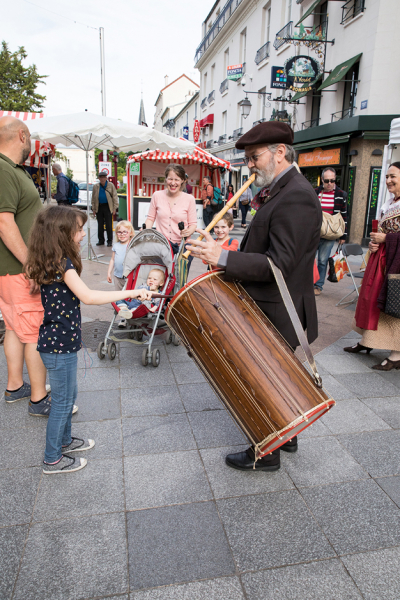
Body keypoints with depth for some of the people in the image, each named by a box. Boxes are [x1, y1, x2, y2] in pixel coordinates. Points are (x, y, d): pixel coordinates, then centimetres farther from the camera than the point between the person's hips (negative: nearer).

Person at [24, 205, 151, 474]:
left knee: (69, 394, 23)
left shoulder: (51, 263, 7)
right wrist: (131, 292, -30)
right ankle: (53, 460, 22)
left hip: (57, 341, 9)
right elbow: (88, 296, -33)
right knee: (63, 400, 6)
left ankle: (64, 440, 43)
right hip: (60, 345, -9)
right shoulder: (63, 265, -22)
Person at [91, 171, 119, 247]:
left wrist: (114, 208, -4)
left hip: (108, 207, -3)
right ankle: (101, 240, 17)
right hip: (99, 207, 3)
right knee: (100, 225, 8)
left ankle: (109, 241, 5)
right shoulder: (95, 186, 9)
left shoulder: (111, 185, 1)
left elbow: (115, 197, 2)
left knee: (109, 225, -3)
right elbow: (93, 198, 13)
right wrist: (93, 209, 8)